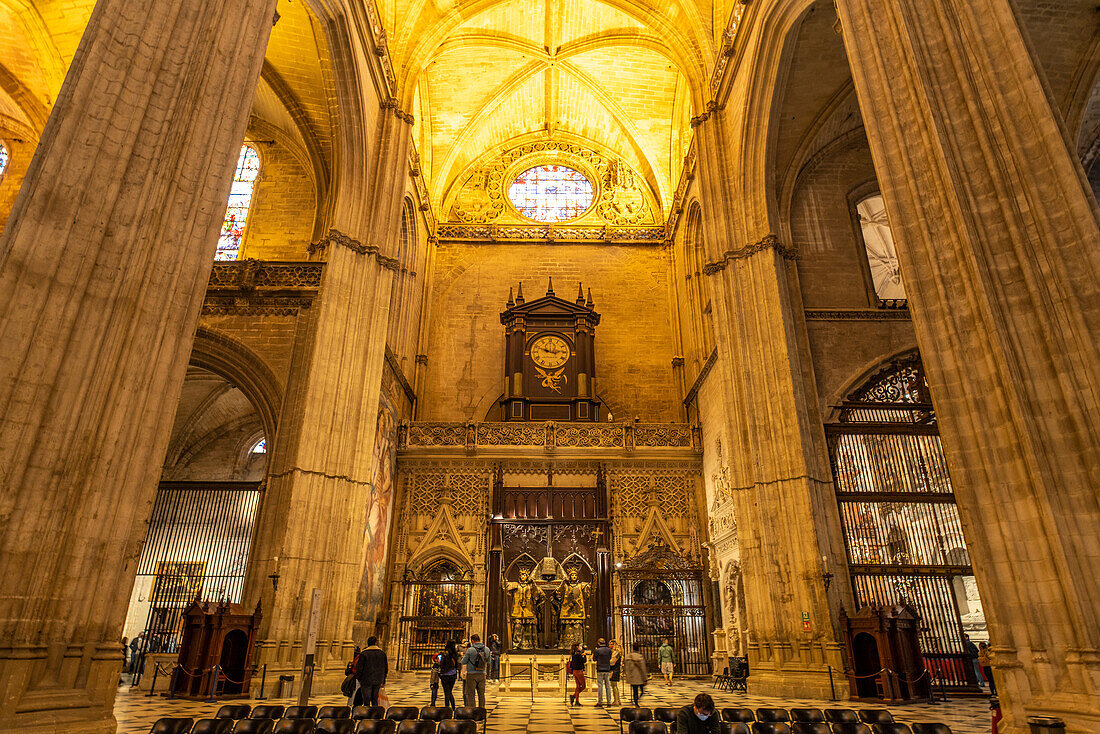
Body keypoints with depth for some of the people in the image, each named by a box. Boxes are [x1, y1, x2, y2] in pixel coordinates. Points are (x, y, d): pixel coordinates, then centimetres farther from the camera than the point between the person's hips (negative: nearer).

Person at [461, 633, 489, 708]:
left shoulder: (470, 650, -11)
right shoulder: (487, 649, 2)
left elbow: (463, 662, -1)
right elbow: (488, 662, 14)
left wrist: (464, 655, 16)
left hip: (472, 675, -4)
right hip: (482, 674, 4)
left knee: (471, 694, 6)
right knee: (481, 694, 12)